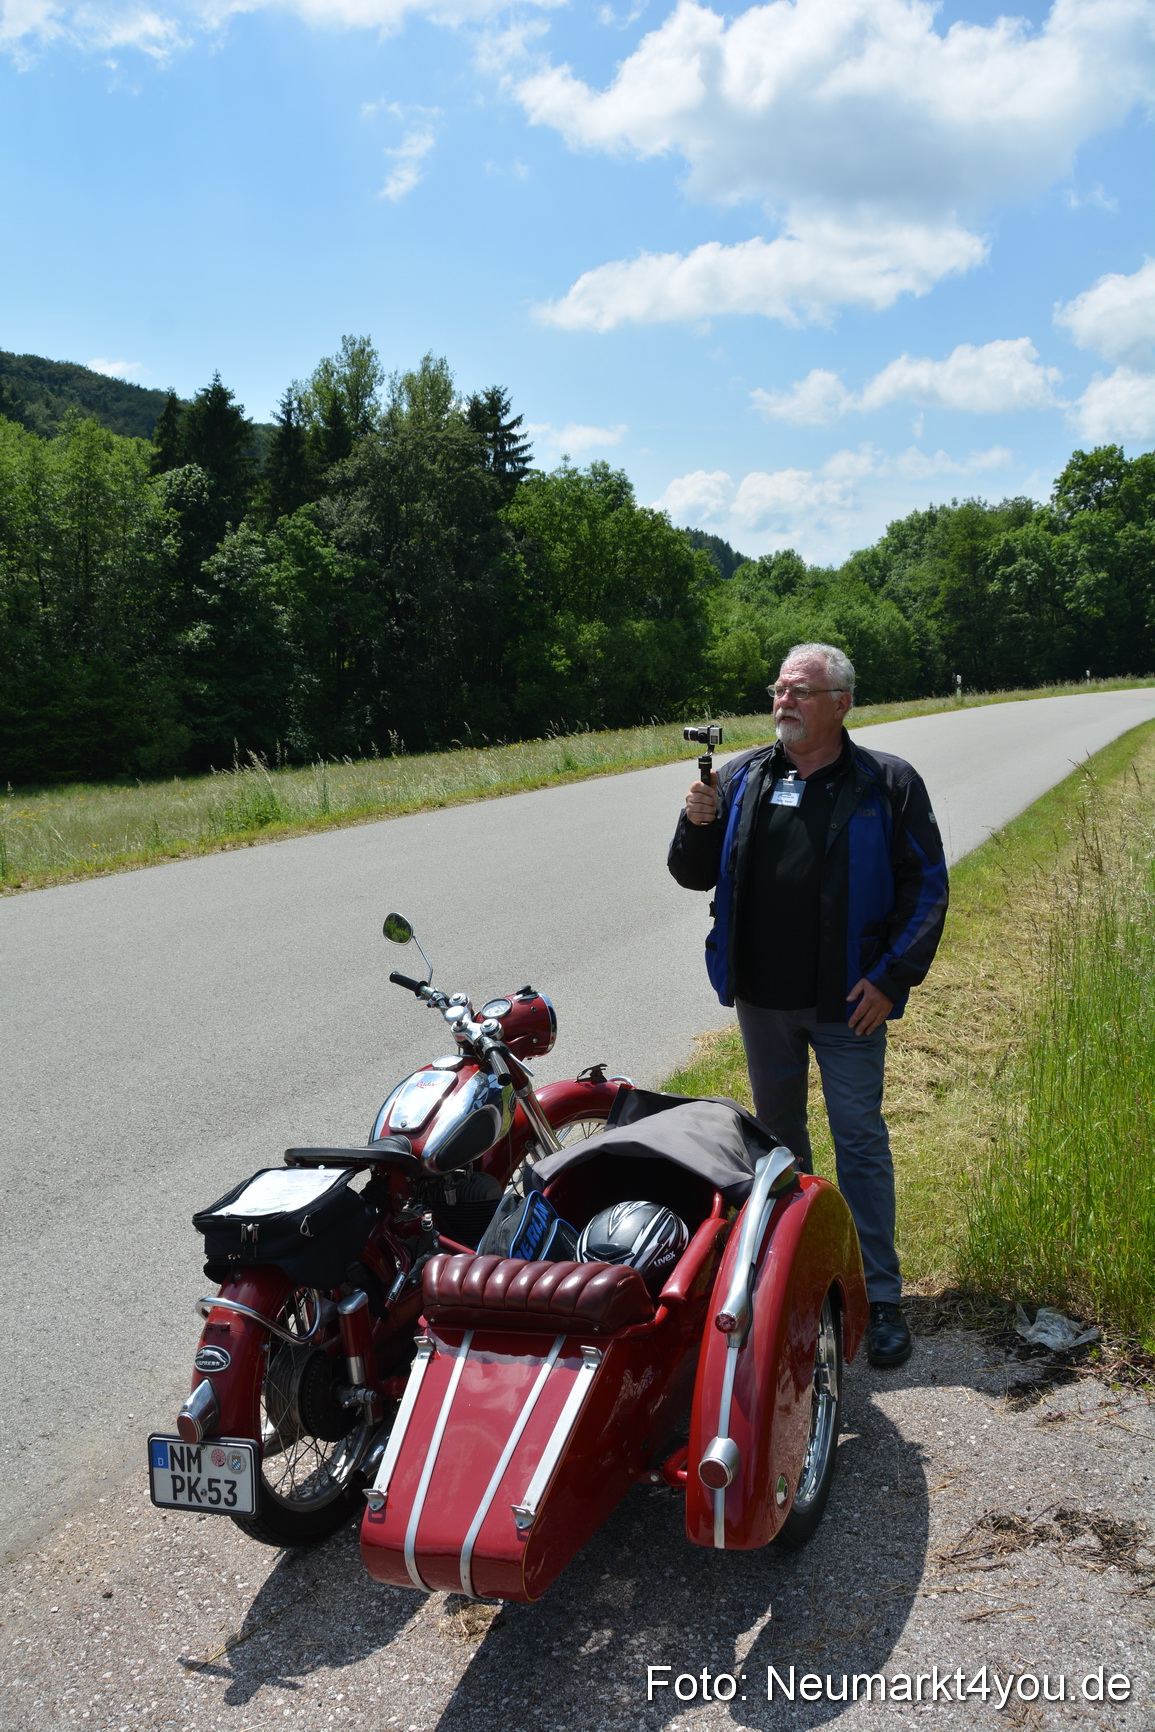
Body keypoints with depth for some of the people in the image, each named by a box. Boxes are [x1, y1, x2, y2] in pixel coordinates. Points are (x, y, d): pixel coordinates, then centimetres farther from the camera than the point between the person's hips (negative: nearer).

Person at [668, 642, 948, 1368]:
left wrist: (891, 977, -12)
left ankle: (879, 1295, 10)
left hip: (847, 1004, -4)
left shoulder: (887, 783, -4)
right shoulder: (742, 778, 5)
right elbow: (695, 875, 8)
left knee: (861, 1142, 0)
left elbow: (927, 886, -4)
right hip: (762, 1000, 4)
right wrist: (697, 825, -13)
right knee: (778, 1135, 17)